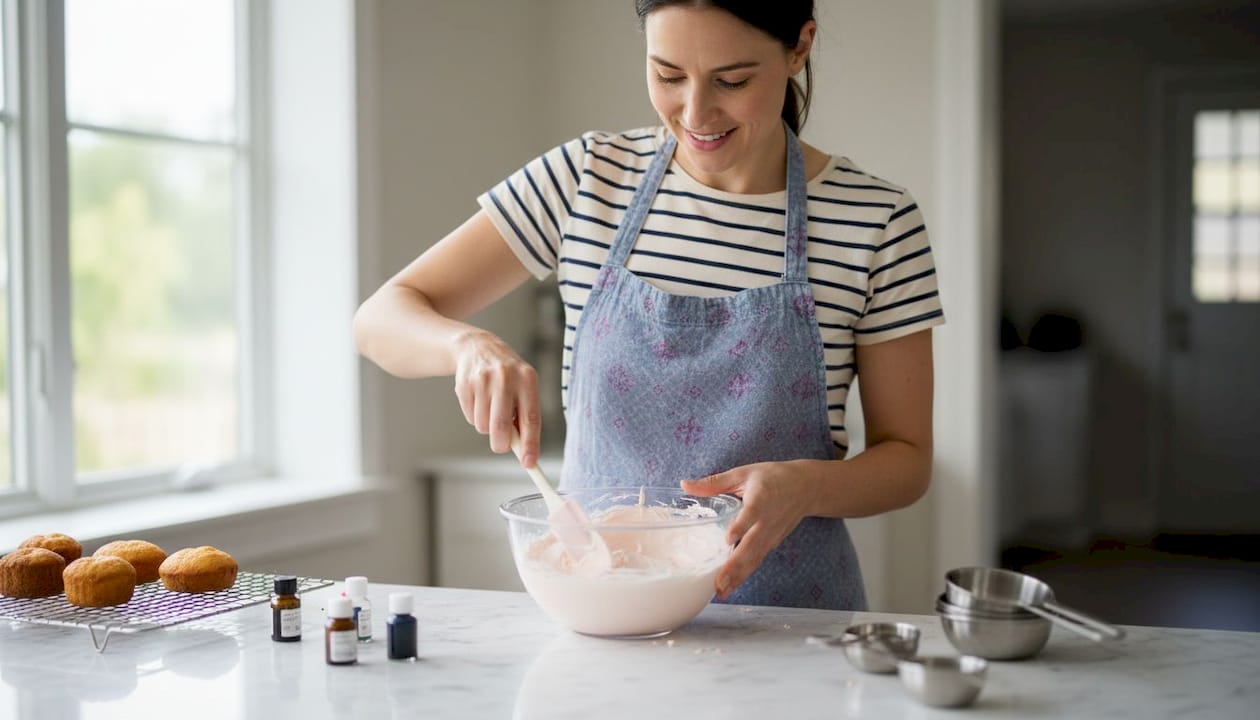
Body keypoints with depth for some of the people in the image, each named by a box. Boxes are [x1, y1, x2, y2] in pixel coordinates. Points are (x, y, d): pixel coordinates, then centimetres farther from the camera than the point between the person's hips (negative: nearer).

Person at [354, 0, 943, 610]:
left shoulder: (877, 223, -3)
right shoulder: (587, 180, 2)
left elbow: (907, 457, 3)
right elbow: (381, 319, 3)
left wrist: (805, 487, -19)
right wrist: (469, 345, -20)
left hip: (786, 617, 1)